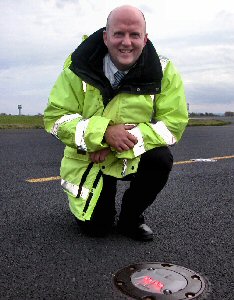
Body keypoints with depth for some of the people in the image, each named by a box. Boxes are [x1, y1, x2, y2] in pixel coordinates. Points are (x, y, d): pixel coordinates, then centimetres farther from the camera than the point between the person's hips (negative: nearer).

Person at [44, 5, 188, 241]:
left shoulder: (163, 71, -15)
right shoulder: (80, 68, -17)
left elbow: (173, 122, -16)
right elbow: (54, 117, -15)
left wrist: (123, 142, -28)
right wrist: (104, 133, -31)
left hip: (135, 157, 1)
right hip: (88, 159, -1)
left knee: (161, 158, -30)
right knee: (95, 227, -6)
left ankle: (130, 217, -2)